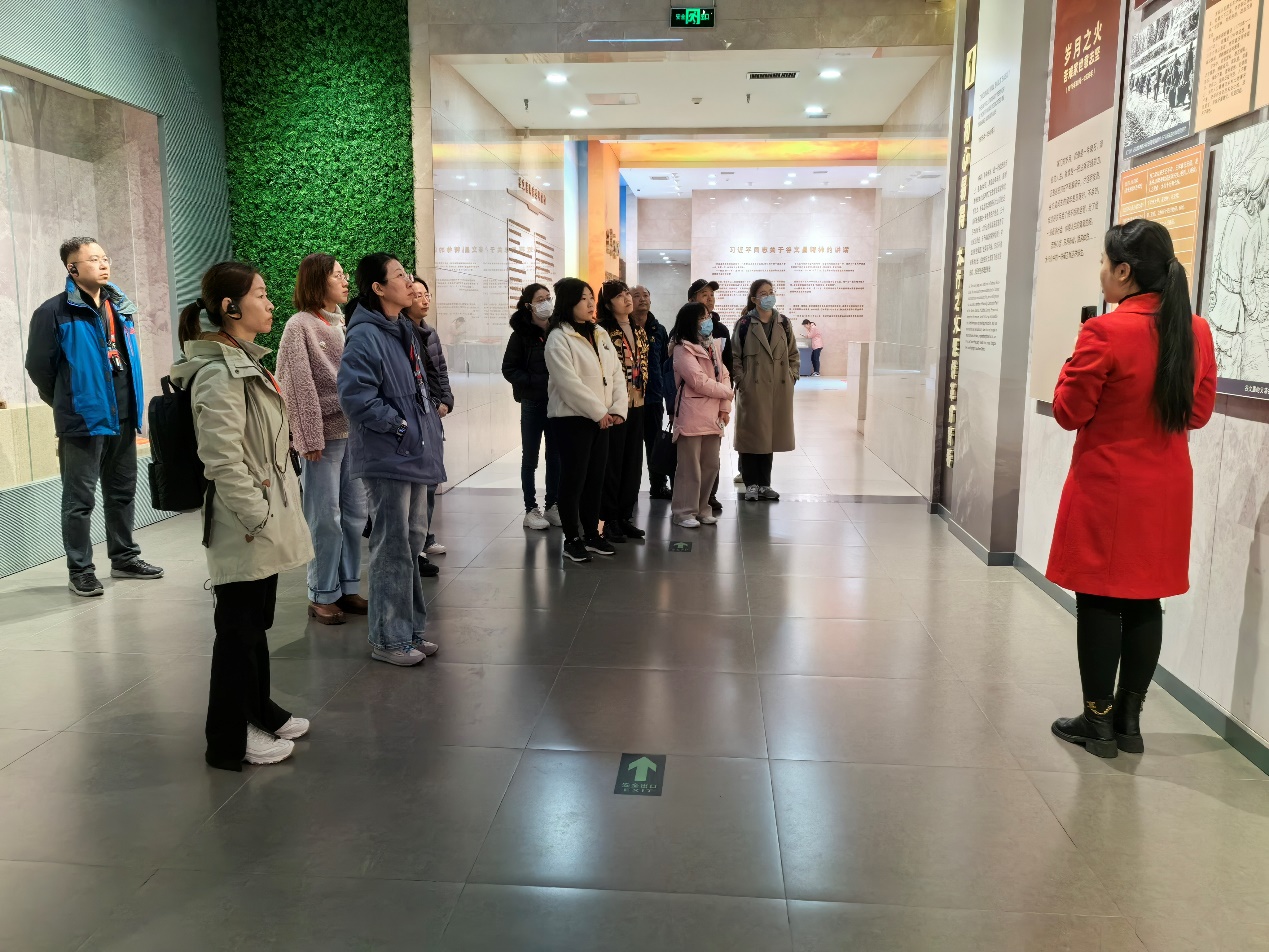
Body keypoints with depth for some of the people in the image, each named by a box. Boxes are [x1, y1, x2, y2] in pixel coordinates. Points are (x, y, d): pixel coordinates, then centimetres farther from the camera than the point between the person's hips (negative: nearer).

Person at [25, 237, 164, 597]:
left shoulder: (119, 306, 10)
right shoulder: (55, 311, -10)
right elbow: (38, 366, -5)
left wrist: (133, 404, 16)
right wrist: (69, 403, 6)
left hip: (122, 417, 6)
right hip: (83, 418, -6)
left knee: (122, 492, 16)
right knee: (80, 499, 1)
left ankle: (124, 558, 29)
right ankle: (80, 571, 10)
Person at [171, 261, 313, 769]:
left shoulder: (244, 361, 13)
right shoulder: (219, 374, -21)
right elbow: (224, 460, -25)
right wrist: (256, 519, -20)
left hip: (264, 518, 10)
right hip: (244, 528, -10)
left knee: (256, 621, 21)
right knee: (239, 628, 4)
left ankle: (259, 712, 37)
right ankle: (230, 740, 19)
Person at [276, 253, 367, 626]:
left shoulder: (347, 323, 12)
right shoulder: (300, 326, -5)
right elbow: (300, 385, -10)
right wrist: (311, 438, -13)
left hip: (355, 431, 6)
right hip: (325, 434, -6)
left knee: (355, 515, 10)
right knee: (326, 519, -1)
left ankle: (349, 587, 22)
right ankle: (322, 595, 11)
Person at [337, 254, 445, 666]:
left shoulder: (403, 330, 14)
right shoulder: (365, 336, -16)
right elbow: (355, 397, -23)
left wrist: (429, 423, 11)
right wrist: (398, 425, -17)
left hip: (414, 454, 10)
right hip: (386, 458, -9)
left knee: (413, 540, 16)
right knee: (392, 547, -1)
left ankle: (410, 629, 28)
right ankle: (389, 639, 12)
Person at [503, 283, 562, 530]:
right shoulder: (522, 334, -5)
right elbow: (509, 369, -5)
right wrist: (534, 382, -16)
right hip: (533, 402, -3)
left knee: (555, 455, 9)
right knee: (530, 457, 5)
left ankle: (553, 506, 19)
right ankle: (531, 509, 12)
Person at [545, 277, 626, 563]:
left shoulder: (601, 335, 13)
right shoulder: (559, 338, -10)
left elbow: (617, 374, 9)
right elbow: (569, 383, -18)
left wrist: (617, 409, -4)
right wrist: (600, 412, -16)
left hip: (602, 418, 7)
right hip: (572, 418, -7)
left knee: (596, 478, 12)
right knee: (574, 479, 0)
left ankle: (592, 534, 24)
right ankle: (572, 539, 11)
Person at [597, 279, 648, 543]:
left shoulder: (639, 331, 13)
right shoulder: (604, 332, -10)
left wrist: (641, 390, 10)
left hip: (636, 404, 7)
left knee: (633, 462, 10)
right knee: (612, 463, 0)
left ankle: (625, 516, 20)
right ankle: (609, 520, 9)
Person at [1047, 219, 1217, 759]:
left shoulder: (1106, 333, -18)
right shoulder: (1197, 332, 3)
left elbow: (1068, 412, -10)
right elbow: (1199, 412, 12)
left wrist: (1080, 362, 3)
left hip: (1107, 490, -6)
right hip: (1165, 490, 6)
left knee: (1099, 603, 4)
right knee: (1144, 603, 12)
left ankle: (1098, 722, 13)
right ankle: (1129, 720, 21)